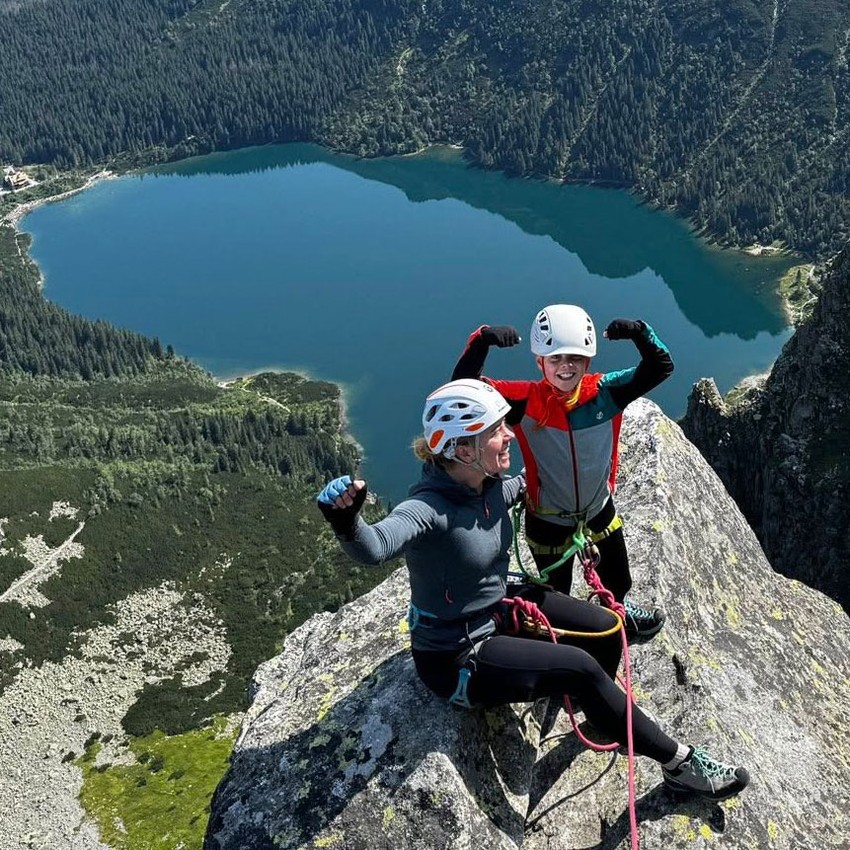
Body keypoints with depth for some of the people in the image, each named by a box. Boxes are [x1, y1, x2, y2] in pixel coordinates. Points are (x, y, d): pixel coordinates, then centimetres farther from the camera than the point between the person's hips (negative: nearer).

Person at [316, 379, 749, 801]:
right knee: (580, 668, -16)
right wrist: (347, 522, -74)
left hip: (499, 607, 8)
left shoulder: (489, 485, -10)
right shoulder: (431, 507, -34)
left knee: (606, 631, 4)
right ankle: (680, 763, 4)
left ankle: (601, 716, 34)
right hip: (455, 656, -8)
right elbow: (373, 546, -55)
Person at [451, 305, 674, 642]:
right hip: (548, 521, -3)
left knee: (618, 582, 30)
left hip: (599, 510, 4)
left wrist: (639, 332, -38)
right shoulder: (526, 400, -26)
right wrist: (481, 341, -48)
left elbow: (660, 367, -19)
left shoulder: (605, 392, -18)